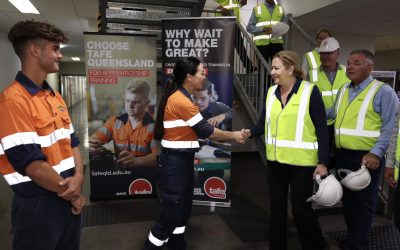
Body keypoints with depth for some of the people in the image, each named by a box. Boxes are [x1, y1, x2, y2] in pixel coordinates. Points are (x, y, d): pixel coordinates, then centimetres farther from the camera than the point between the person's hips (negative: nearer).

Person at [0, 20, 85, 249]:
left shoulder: (56, 97, 9)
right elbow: (33, 165, -22)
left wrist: (78, 178, -8)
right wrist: (72, 194, -10)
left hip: (69, 198, 8)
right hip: (38, 204, -7)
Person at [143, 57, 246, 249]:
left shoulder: (181, 98, 11)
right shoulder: (180, 100, -20)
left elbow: (197, 130, 11)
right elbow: (206, 131, -15)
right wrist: (233, 135, -3)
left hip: (181, 160, 10)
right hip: (174, 163, -10)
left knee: (183, 210, 18)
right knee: (171, 214, 1)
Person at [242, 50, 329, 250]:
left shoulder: (310, 91, -9)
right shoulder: (271, 92, 6)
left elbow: (322, 129, -9)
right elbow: (264, 123, 7)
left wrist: (323, 162, -12)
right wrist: (250, 132, -14)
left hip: (301, 161, -5)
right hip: (275, 160, 5)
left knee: (301, 208, 4)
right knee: (277, 206, 15)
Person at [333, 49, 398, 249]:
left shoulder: (383, 91, -7)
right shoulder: (343, 90, 14)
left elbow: (390, 126, -13)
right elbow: (332, 115, 21)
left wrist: (376, 153, -21)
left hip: (367, 158, -7)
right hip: (342, 155, 7)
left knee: (363, 202, 5)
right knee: (347, 198, 17)